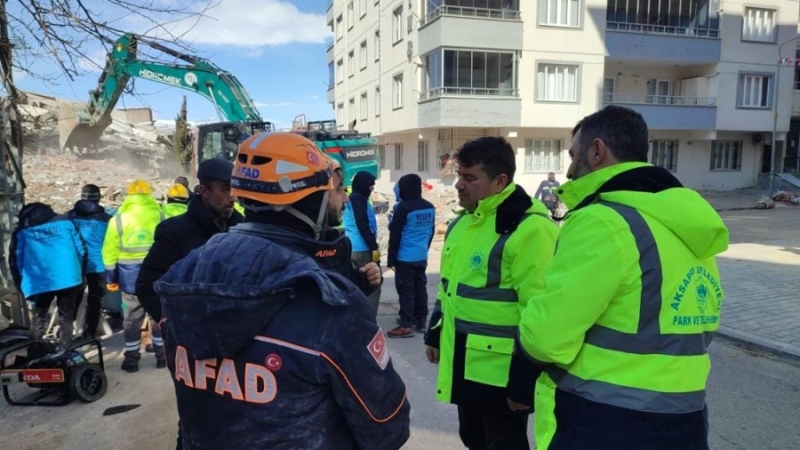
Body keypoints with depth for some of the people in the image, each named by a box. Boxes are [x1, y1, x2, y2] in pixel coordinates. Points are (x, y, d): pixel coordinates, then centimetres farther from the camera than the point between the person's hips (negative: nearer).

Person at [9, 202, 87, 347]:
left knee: (39, 318, 16)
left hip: (40, 282, 0)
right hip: (68, 278, 0)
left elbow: (16, 260, 9)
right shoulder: (65, 222, 10)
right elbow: (81, 250, 8)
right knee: (66, 318, 11)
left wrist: (21, 285, 18)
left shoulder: (21, 232, 10)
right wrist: (78, 273, 18)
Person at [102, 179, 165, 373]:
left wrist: (111, 277, 9)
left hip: (130, 275, 0)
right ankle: (162, 355, 18)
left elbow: (110, 251, 2)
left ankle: (132, 359, 18)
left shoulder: (118, 219, 0)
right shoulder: (159, 215, -3)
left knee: (132, 318, 10)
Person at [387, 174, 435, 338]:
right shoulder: (430, 208, 5)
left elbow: (395, 235, -13)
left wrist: (391, 259, -6)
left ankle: (406, 325, 0)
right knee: (420, 288, 14)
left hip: (405, 258, -7)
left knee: (406, 290, -2)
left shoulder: (404, 207, -15)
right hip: (422, 257, 7)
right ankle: (421, 321, 21)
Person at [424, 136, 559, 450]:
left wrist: (524, 382, -20)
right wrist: (435, 334, 21)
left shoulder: (529, 229, -22)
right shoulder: (464, 221, 8)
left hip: (502, 372, -8)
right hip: (464, 362, 9)